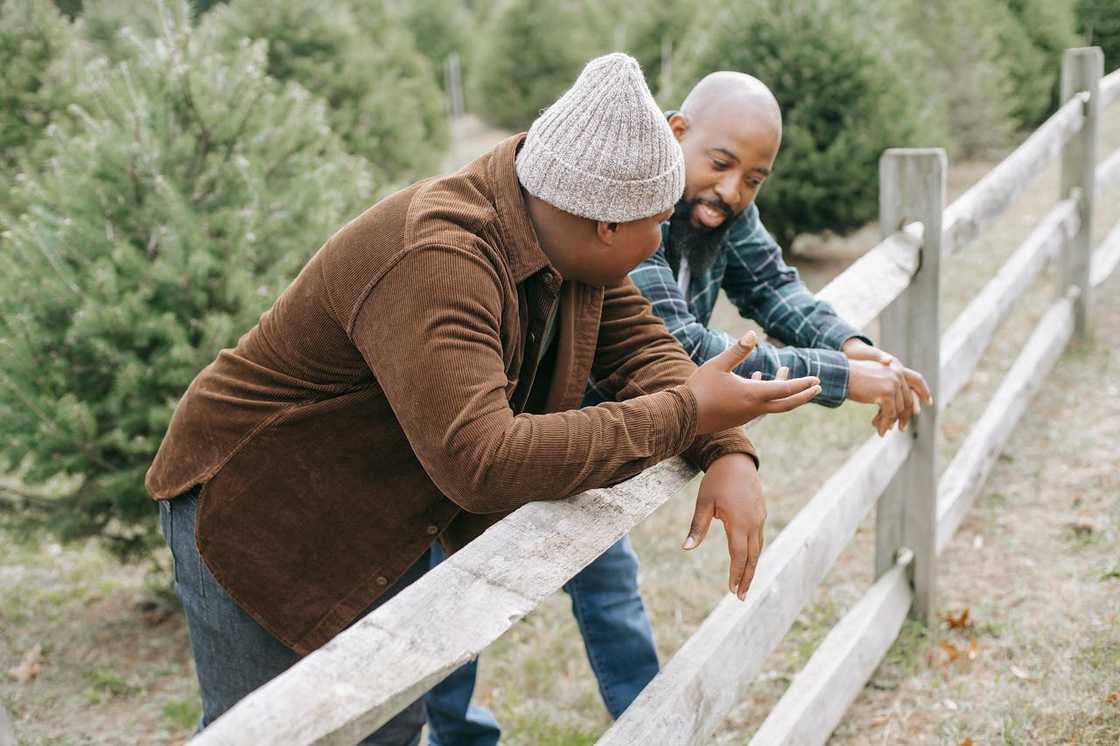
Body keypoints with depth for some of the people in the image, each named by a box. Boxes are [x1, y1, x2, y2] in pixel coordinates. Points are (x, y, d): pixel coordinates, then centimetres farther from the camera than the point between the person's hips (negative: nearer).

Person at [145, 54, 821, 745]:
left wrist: (730, 455, -21)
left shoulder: (567, 237, -8)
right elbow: (479, 461, -43)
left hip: (378, 521, 8)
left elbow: (641, 344, -2)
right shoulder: (435, 262, -36)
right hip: (258, 513, -8)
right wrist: (686, 413, -36)